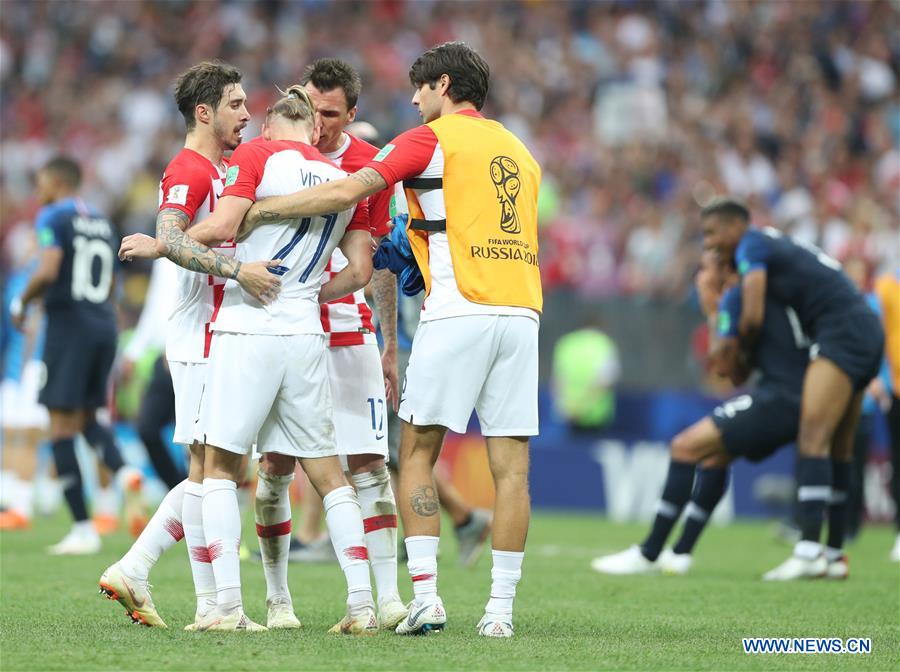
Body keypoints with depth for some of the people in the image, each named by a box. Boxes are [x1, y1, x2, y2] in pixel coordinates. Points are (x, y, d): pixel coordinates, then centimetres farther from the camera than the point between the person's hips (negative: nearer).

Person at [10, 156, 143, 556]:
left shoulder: (53, 218, -7)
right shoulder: (101, 222, 15)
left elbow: (48, 271, -20)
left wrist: (21, 302, -3)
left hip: (69, 324, -7)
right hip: (103, 324, 7)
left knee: (62, 425, -2)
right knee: (86, 416, 19)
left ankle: (83, 530, -6)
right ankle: (123, 472, -12)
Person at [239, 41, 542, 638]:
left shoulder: (431, 139, 2)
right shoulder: (519, 151, 22)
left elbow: (346, 192, -7)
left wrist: (258, 212, 0)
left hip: (459, 313, -5)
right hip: (521, 312, 5)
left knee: (417, 452, 3)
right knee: (511, 466, 2)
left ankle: (426, 594, -7)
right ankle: (501, 608, -1)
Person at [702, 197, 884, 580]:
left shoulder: (752, 244, -2)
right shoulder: (774, 244, 25)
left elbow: (753, 316, -12)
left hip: (842, 331, -10)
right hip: (869, 332, 10)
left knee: (813, 436, -18)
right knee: (838, 449, 11)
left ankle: (809, 550, -28)